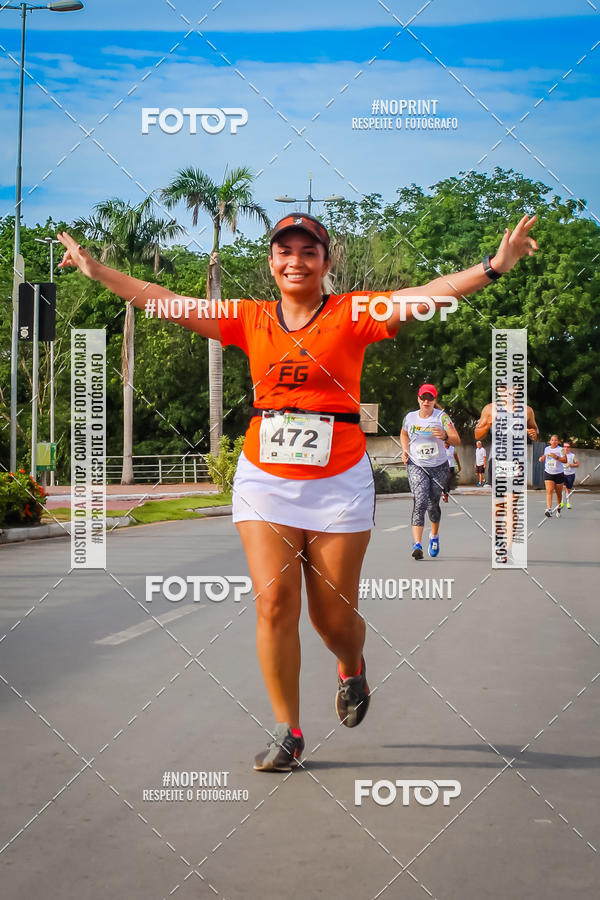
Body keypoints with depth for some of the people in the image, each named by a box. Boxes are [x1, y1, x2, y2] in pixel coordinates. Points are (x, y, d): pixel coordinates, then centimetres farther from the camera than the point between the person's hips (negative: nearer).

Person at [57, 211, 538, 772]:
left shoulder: (352, 315, -2)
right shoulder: (250, 320, 5)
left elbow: (429, 295, -14)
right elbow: (168, 303, 9)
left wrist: (494, 266, -26)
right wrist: (96, 270, 9)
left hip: (338, 486, -2)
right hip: (264, 480, 2)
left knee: (333, 616, 5)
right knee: (274, 603, -7)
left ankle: (352, 668, 42)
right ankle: (288, 732, 7)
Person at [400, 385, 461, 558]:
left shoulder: (442, 417, -8)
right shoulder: (409, 418, 1)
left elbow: (457, 440, -16)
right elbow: (404, 434, 24)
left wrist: (445, 436, -37)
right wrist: (405, 450, 6)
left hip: (439, 467, 0)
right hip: (416, 466, 0)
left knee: (433, 505, 8)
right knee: (420, 502, -19)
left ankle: (434, 535, 39)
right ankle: (417, 545, -27)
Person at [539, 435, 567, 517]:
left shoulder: (560, 449, -8)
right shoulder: (546, 448, 7)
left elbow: (565, 460, -17)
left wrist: (556, 457, -29)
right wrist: (542, 458, 5)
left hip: (559, 474, -2)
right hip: (548, 473, 2)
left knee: (559, 493, 11)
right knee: (549, 491, -17)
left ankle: (558, 509, 33)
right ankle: (549, 509, -28)